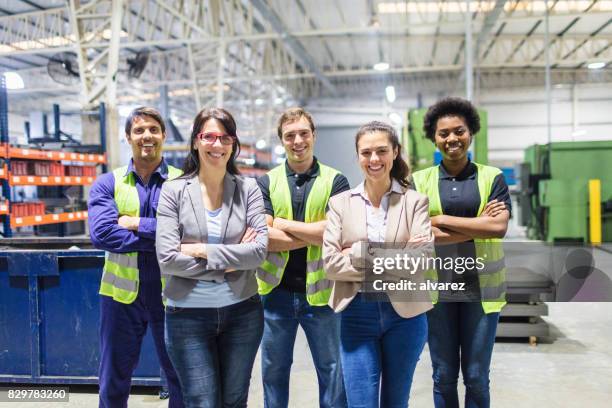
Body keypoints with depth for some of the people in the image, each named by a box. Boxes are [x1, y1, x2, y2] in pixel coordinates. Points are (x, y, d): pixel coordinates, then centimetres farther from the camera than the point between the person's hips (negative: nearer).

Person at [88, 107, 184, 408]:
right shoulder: (107, 184, 2)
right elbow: (101, 234, -15)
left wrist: (138, 224, -16)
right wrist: (164, 238, -18)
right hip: (121, 294, 1)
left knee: (182, 381, 13)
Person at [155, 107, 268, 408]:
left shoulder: (248, 189, 1)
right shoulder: (174, 191, -3)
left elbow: (260, 249, -10)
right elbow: (167, 259, -11)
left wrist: (203, 251, -14)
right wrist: (231, 262, -11)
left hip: (242, 312, 2)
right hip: (188, 315, -1)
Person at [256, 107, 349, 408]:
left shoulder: (335, 181, -1)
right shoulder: (266, 183, 2)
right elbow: (262, 238, -11)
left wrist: (284, 224, -12)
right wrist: (317, 235, -17)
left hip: (320, 291, -1)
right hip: (276, 290, 2)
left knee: (331, 371, 12)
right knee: (274, 371, 16)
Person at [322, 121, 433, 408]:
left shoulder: (415, 201, 0)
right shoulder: (340, 202, 3)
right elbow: (330, 263, -7)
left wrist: (360, 255, -16)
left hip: (405, 314, 0)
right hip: (357, 314, 0)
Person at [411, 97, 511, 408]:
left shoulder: (492, 177, 1)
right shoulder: (420, 181, 2)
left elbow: (499, 228, -14)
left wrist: (441, 220, -13)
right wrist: (479, 225, -15)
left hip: (482, 287, 0)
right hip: (437, 287, 1)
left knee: (476, 377, 10)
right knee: (443, 376, 11)